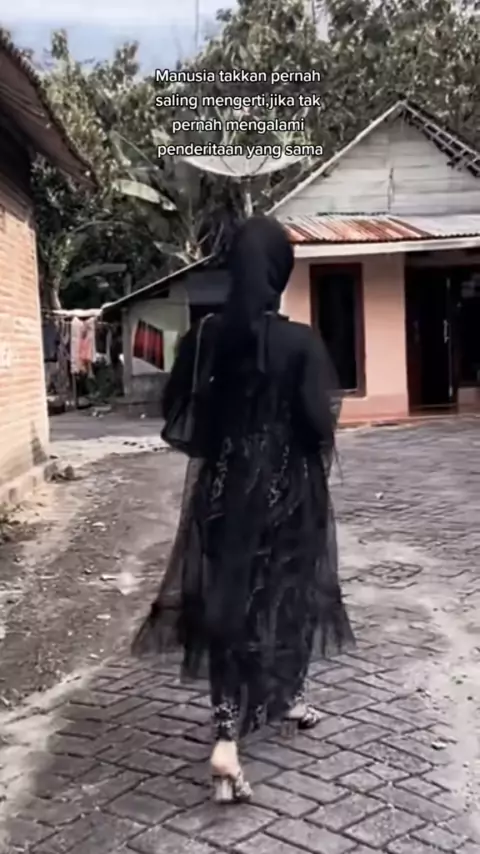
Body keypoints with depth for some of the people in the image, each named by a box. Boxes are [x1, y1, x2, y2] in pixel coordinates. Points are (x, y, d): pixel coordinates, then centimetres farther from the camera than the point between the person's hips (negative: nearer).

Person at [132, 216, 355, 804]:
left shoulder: (204, 336, -4)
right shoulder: (300, 340, -15)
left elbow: (173, 407, 3)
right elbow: (321, 420, -18)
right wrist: (329, 406, 4)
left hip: (222, 486, 3)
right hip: (287, 489, -2)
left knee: (226, 598, 9)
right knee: (287, 589, 19)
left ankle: (227, 739, 3)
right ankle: (286, 696, 38)